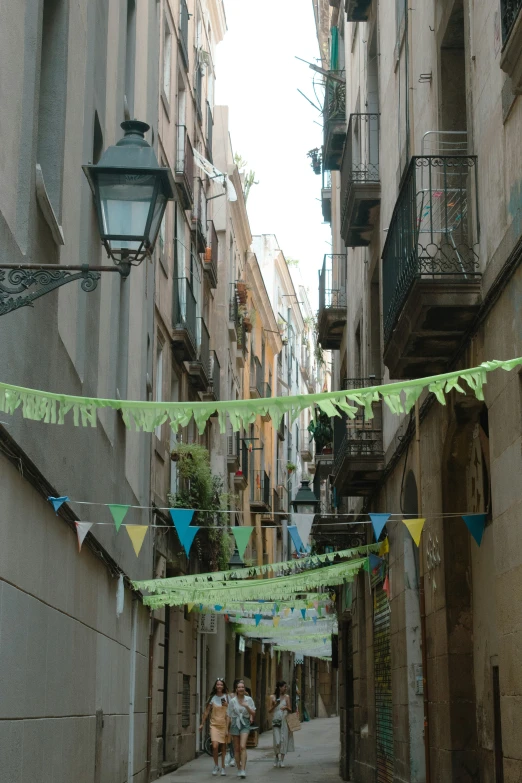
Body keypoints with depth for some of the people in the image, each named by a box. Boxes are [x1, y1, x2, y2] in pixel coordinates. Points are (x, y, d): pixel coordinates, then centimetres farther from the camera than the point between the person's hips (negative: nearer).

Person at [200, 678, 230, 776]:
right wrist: (202, 723, 10)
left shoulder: (227, 697, 3)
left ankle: (223, 767, 18)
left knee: (224, 746, 5)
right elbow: (206, 711, 9)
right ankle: (216, 766, 6)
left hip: (224, 725, 1)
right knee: (215, 746, -14)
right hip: (214, 724, -1)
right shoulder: (212, 697, 3)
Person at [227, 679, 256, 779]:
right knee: (236, 748, 6)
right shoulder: (232, 701, 1)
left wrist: (247, 706, -15)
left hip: (245, 724, -1)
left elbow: (253, 713, 2)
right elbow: (229, 716, 6)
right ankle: (239, 769, 18)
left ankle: (243, 770, -19)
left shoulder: (249, 699, 1)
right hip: (235, 724, 2)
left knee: (242, 746, -16)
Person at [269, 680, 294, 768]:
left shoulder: (287, 697, 6)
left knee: (284, 739, -2)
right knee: (277, 740, -5)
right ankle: (276, 757, 20)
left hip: (284, 720, 1)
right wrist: (274, 705, -13)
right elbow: (269, 710, 4)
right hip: (275, 720, -1)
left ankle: (282, 760, 6)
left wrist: (286, 707, -14)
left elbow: (290, 710, 7)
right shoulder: (273, 697, 3)